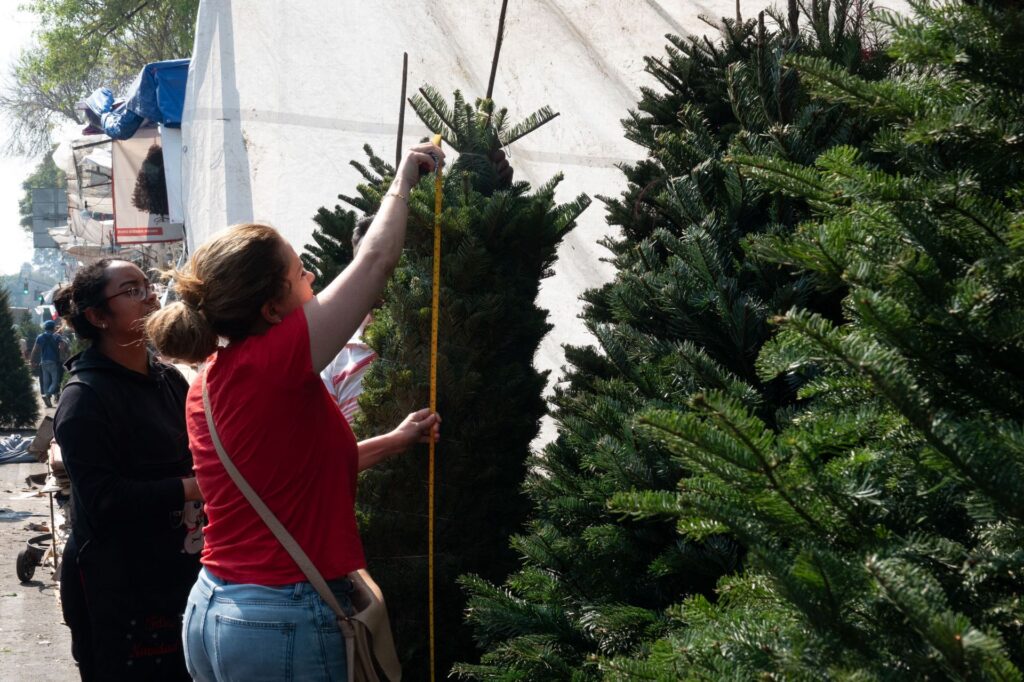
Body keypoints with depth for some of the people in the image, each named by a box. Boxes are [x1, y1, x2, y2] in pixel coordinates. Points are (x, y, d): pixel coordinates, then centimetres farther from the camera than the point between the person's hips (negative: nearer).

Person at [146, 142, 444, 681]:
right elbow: (375, 259, -14)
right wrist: (402, 182, 2)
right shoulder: (273, 363, -20)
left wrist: (394, 441, 22)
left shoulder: (209, 382, 6)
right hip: (287, 624, -9)